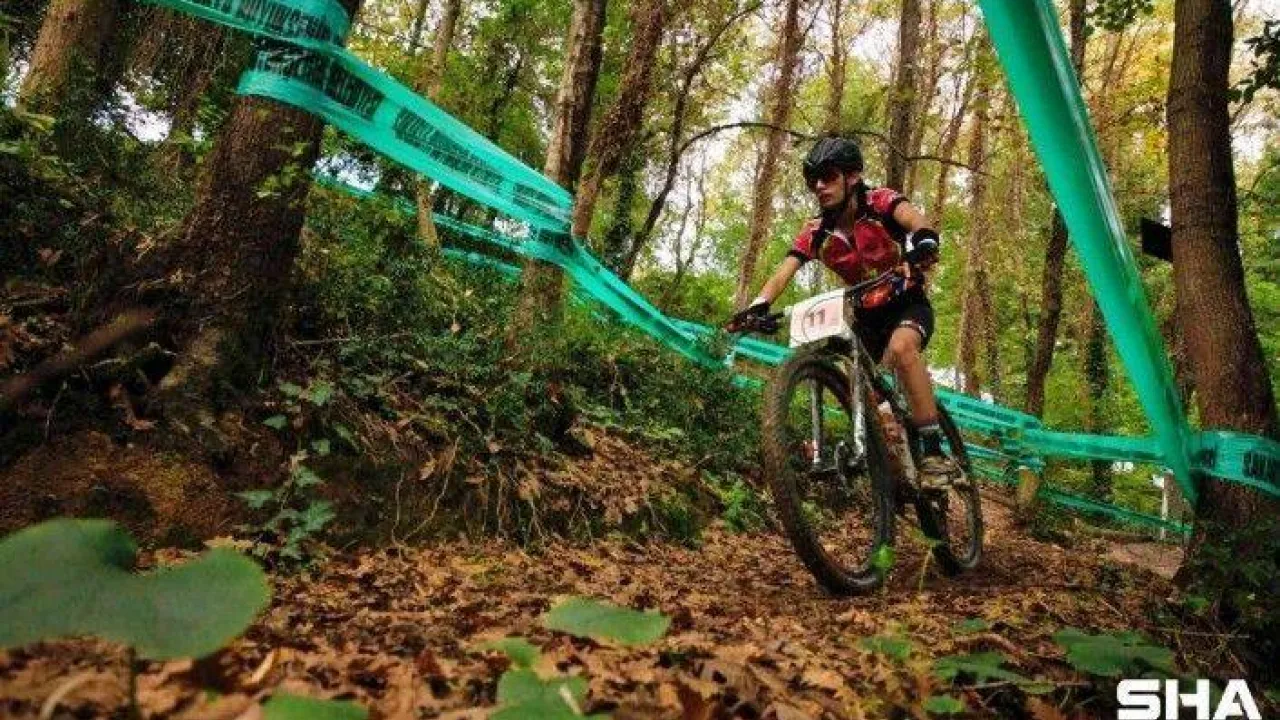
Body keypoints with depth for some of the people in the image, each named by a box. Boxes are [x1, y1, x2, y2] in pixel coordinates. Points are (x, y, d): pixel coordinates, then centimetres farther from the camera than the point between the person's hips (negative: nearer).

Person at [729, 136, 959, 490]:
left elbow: (917, 221, -36)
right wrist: (757, 306, -37)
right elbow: (784, 272, -18)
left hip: (908, 305, -5)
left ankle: (935, 455, -30)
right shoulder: (816, 232, -8)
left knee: (901, 347, -35)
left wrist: (922, 243, -60)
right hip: (866, 316, 5)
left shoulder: (879, 202, -17)